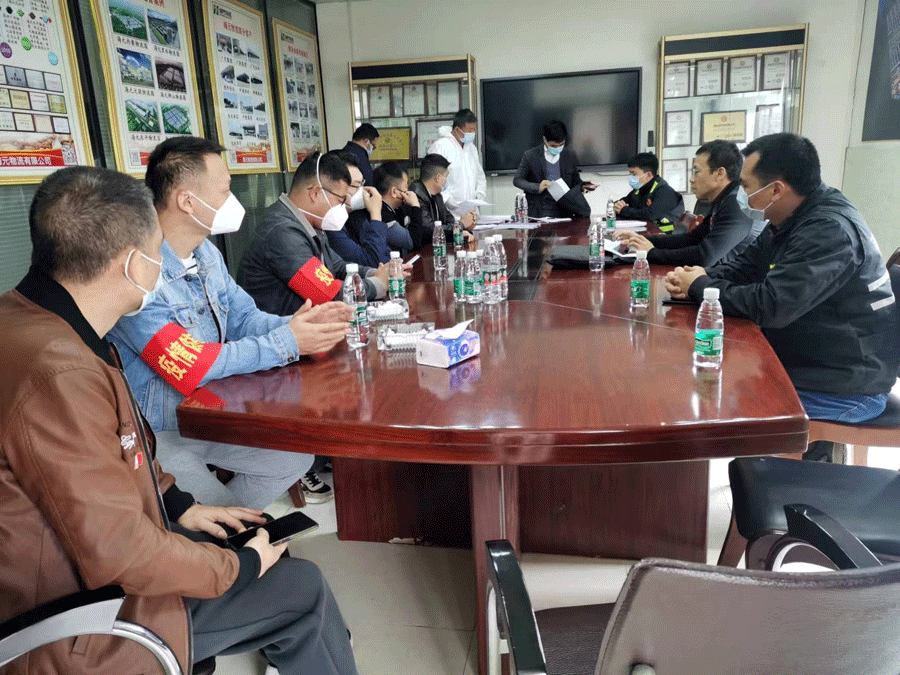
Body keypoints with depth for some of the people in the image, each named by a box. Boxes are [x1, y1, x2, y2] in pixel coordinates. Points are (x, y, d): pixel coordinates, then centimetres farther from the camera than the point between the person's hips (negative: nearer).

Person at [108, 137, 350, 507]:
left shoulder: (206, 253, 3)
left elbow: (243, 318, 8)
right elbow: (189, 368, -29)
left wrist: (299, 324, -14)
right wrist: (286, 343, -26)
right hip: (160, 436, -8)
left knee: (297, 454, 8)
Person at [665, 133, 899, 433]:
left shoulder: (830, 231, -26)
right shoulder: (790, 221, 5)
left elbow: (769, 306, -31)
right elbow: (745, 267, 13)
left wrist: (701, 286, -16)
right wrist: (697, 278, -8)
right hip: (801, 362, 9)